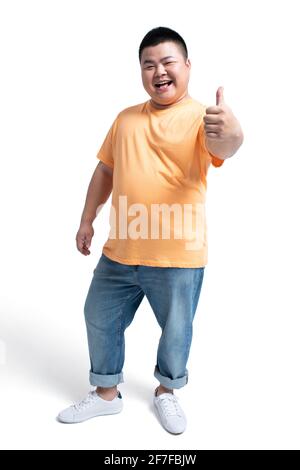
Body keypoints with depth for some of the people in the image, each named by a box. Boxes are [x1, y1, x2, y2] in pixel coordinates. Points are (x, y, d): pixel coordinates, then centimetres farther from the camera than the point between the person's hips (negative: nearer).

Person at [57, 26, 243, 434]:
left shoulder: (201, 117, -6)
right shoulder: (126, 118, 10)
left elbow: (221, 148, -28)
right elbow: (105, 170, 16)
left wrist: (232, 135, -52)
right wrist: (87, 221, 15)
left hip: (179, 257, -4)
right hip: (119, 253, 5)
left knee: (176, 331, 12)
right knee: (100, 320, 16)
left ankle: (166, 392, 42)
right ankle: (106, 393, 40)